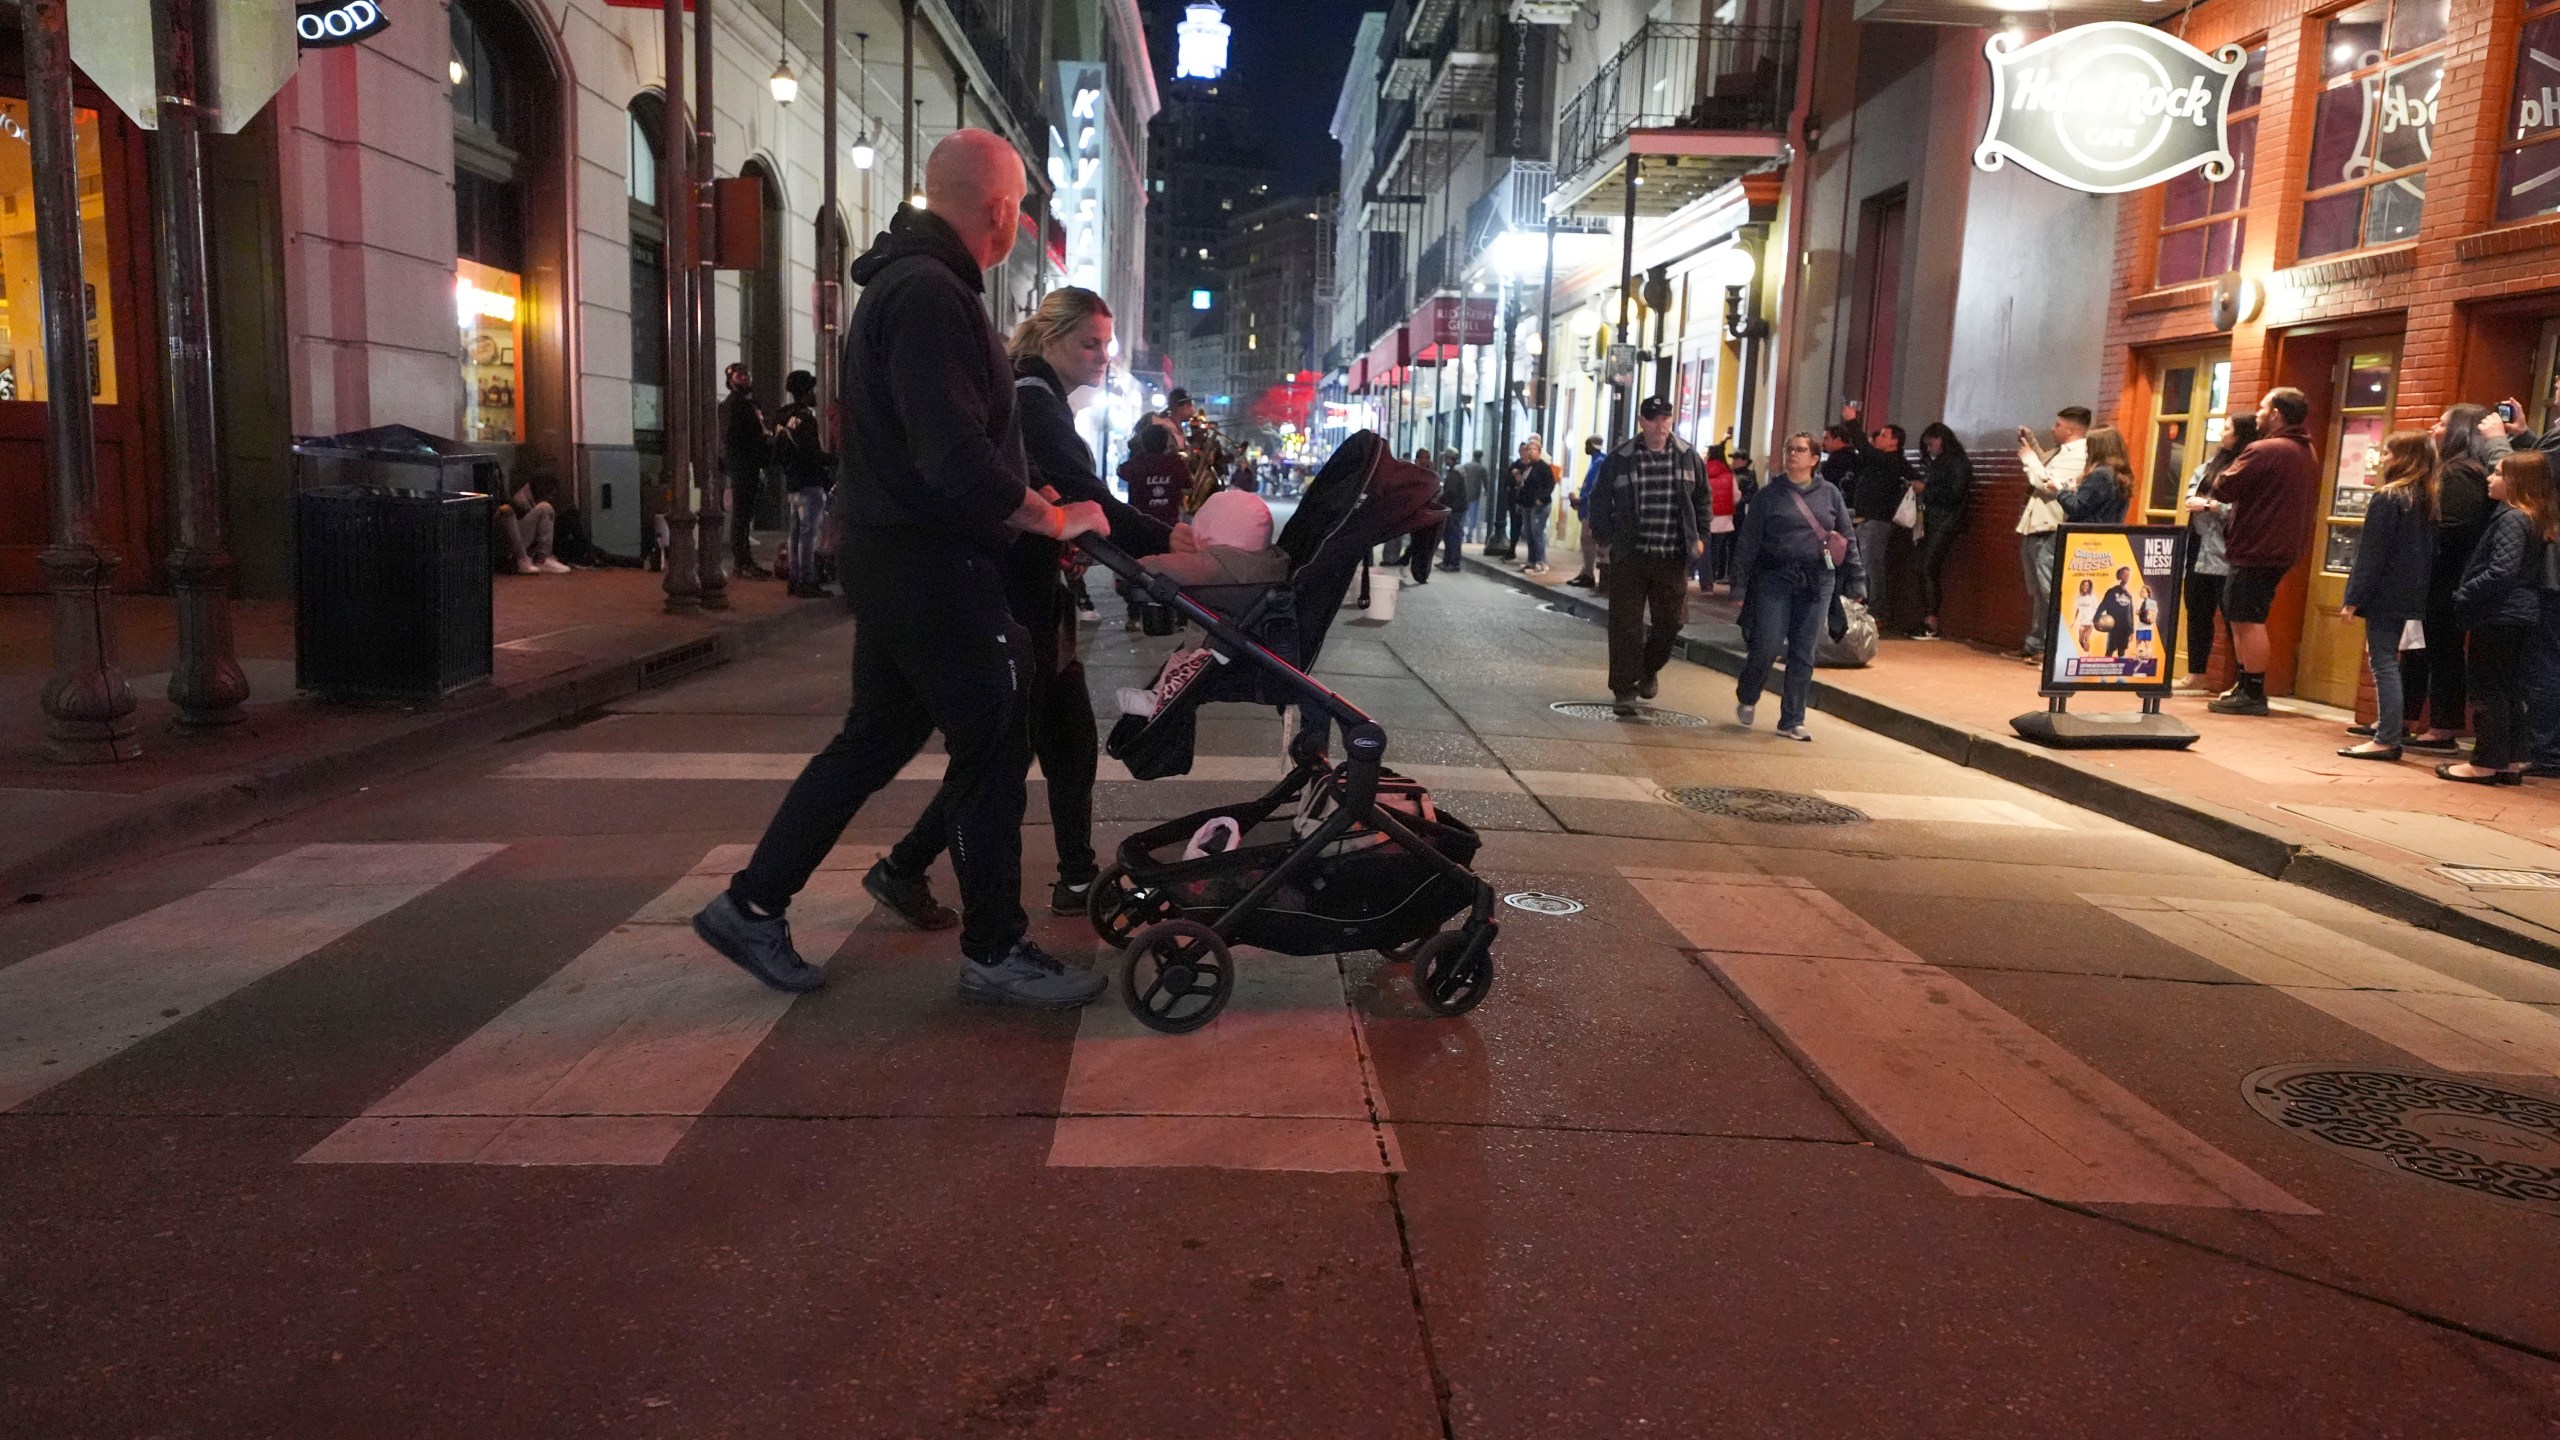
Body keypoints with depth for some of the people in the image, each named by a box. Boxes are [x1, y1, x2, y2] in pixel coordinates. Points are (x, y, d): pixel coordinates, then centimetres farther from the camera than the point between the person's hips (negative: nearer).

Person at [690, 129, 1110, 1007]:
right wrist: (1049, 518, -15)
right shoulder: (930, 294, -18)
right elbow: (957, 460, -26)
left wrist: (1019, 497, 15)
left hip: (896, 560, 10)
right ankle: (995, 951, 12)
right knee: (991, 747, 0)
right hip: (936, 567, -10)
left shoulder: (907, 281, 16)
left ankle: (752, 906, 23)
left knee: (874, 738, 16)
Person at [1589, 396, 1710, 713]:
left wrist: (1700, 536, 11)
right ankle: (1624, 689, 7)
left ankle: (1649, 669, 34)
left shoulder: (1688, 457, 4)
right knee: (1626, 624, -1)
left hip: (1673, 557, 2)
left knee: (1670, 620, 7)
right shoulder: (1620, 458, -2)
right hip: (1630, 555, -2)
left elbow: (1702, 499, 16)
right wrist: (1608, 537, 0)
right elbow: (1600, 501, 6)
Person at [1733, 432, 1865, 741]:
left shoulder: (1830, 494, 8)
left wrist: (1856, 580, 6)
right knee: (1766, 647, -8)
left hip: (1817, 583, 2)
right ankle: (1747, 699, 20)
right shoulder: (1769, 496, 2)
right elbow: (1748, 542, 1)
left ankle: (1792, 720, 14)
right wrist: (1739, 584, -4)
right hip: (1775, 579, -2)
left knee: (1803, 654, 4)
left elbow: (1848, 539, 10)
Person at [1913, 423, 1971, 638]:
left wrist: (1926, 490, -9)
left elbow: (1955, 493, -13)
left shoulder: (1957, 462, -4)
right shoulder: (1933, 463, 20)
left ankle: (1931, 622, -16)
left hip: (1945, 523, -8)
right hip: (1931, 522, 8)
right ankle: (1927, 620, 1)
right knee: (1928, 570, 2)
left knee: (1929, 569, -15)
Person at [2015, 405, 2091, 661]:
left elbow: (2050, 484, -22)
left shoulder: (2078, 455, -13)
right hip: (2037, 529, 10)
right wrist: (2032, 445, 24)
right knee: (2038, 592, 15)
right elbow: (2046, 470, 34)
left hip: (2051, 532, -10)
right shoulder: (2062, 452, 18)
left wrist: (2029, 458, -10)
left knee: (2050, 592, -11)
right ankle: (2036, 645, 22)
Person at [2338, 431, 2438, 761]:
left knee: (2383, 663, -7)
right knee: (2390, 661, 20)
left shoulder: (2387, 498, -13)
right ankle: (2394, 723, 29)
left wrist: (2354, 597, -14)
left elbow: (2371, 554, -16)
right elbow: (2430, 551, 15)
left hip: (2385, 593, -9)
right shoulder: (2429, 499, 11)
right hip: (2409, 593, 9)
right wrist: (2420, 588, 19)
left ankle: (2387, 740, -7)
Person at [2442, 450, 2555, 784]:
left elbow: (2500, 573, -24)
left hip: (2498, 615, -10)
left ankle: (2486, 763, 0)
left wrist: (2463, 597, -16)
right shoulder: (2535, 517, 12)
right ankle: (2511, 761, 18)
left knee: (2489, 688, -4)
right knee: (2509, 688, 13)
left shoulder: (2511, 519, -17)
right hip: (2519, 615, 10)